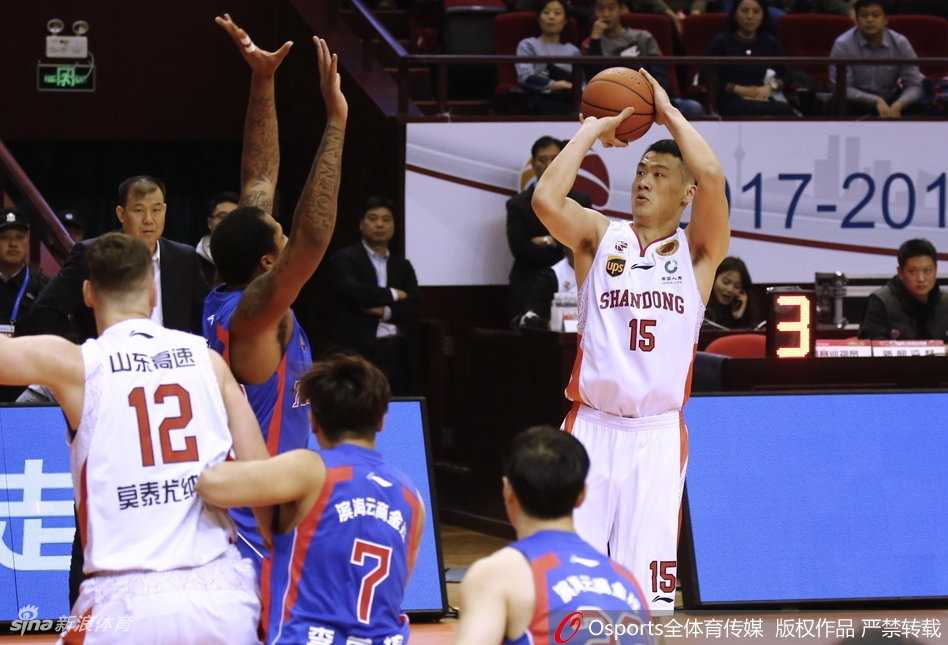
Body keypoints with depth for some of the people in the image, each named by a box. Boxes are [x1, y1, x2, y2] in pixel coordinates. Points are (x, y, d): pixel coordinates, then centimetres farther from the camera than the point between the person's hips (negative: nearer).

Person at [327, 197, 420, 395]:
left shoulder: (402, 265, 18)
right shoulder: (344, 259, 3)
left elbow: (414, 309, 7)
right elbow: (352, 291, -15)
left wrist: (385, 312, -10)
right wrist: (392, 295, -4)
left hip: (398, 353, 4)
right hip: (358, 350, -4)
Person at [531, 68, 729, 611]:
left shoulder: (699, 250, 6)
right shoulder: (600, 237, 9)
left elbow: (713, 177, -11)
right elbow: (546, 200, -10)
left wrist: (669, 113, 1)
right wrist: (593, 129, 0)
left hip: (658, 433, -1)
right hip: (592, 427, 1)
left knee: (647, 579, -4)